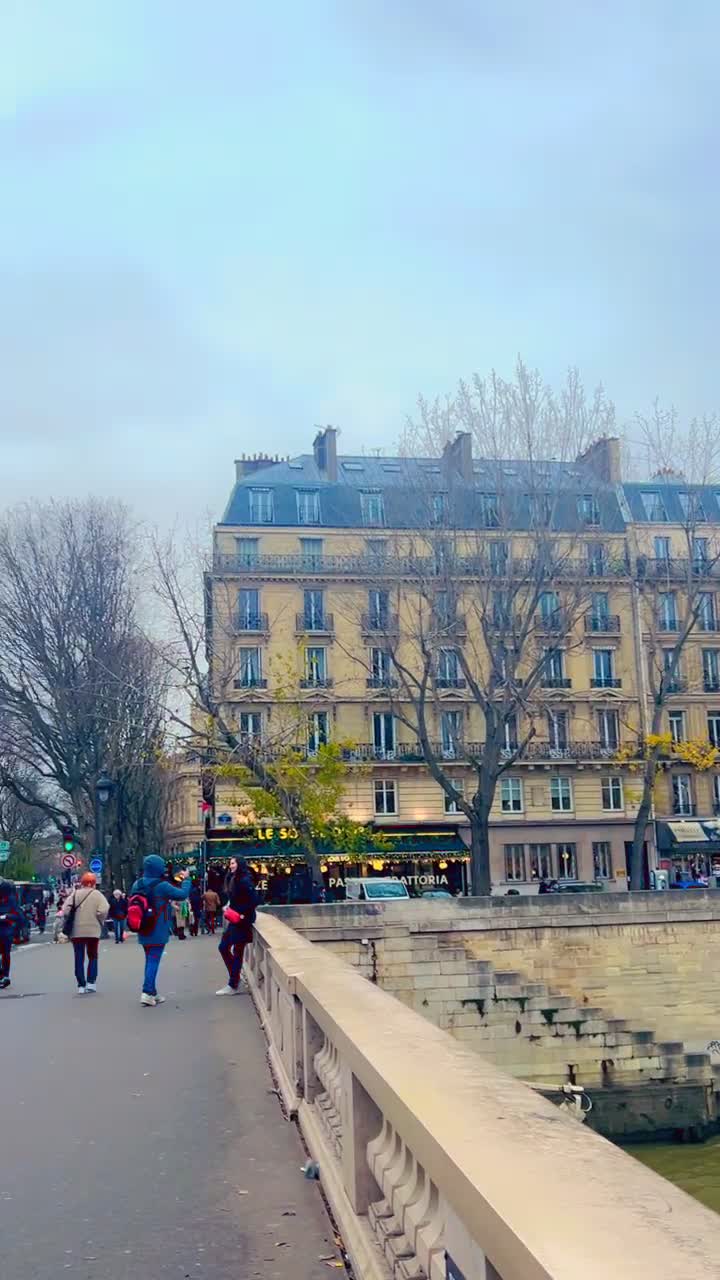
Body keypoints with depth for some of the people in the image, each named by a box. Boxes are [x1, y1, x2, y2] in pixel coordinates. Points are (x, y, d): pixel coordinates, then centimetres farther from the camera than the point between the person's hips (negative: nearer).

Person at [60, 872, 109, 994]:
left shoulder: (74, 895, 1)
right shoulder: (98, 895, -3)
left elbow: (65, 911, -10)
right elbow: (103, 911, -16)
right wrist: (100, 922, 2)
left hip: (76, 931, 1)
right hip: (93, 930, -1)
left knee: (79, 958, 8)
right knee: (92, 956, 14)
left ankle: (81, 985, 4)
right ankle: (91, 982, 3)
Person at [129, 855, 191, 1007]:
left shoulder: (137, 884, 0)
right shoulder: (162, 886, -18)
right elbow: (183, 894, -11)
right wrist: (186, 879, 4)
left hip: (143, 932, 6)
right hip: (158, 932, -6)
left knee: (150, 960, 15)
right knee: (154, 961, -4)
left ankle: (152, 992, 20)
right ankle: (147, 992, -12)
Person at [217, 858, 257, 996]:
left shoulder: (244, 880, -17)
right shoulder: (234, 879, 11)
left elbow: (254, 900, -23)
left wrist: (244, 914, -19)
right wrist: (229, 907, 5)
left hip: (242, 921, -10)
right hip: (235, 920, 10)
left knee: (237, 951, -3)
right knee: (223, 947, 13)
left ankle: (233, 986, 5)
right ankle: (235, 977, 24)